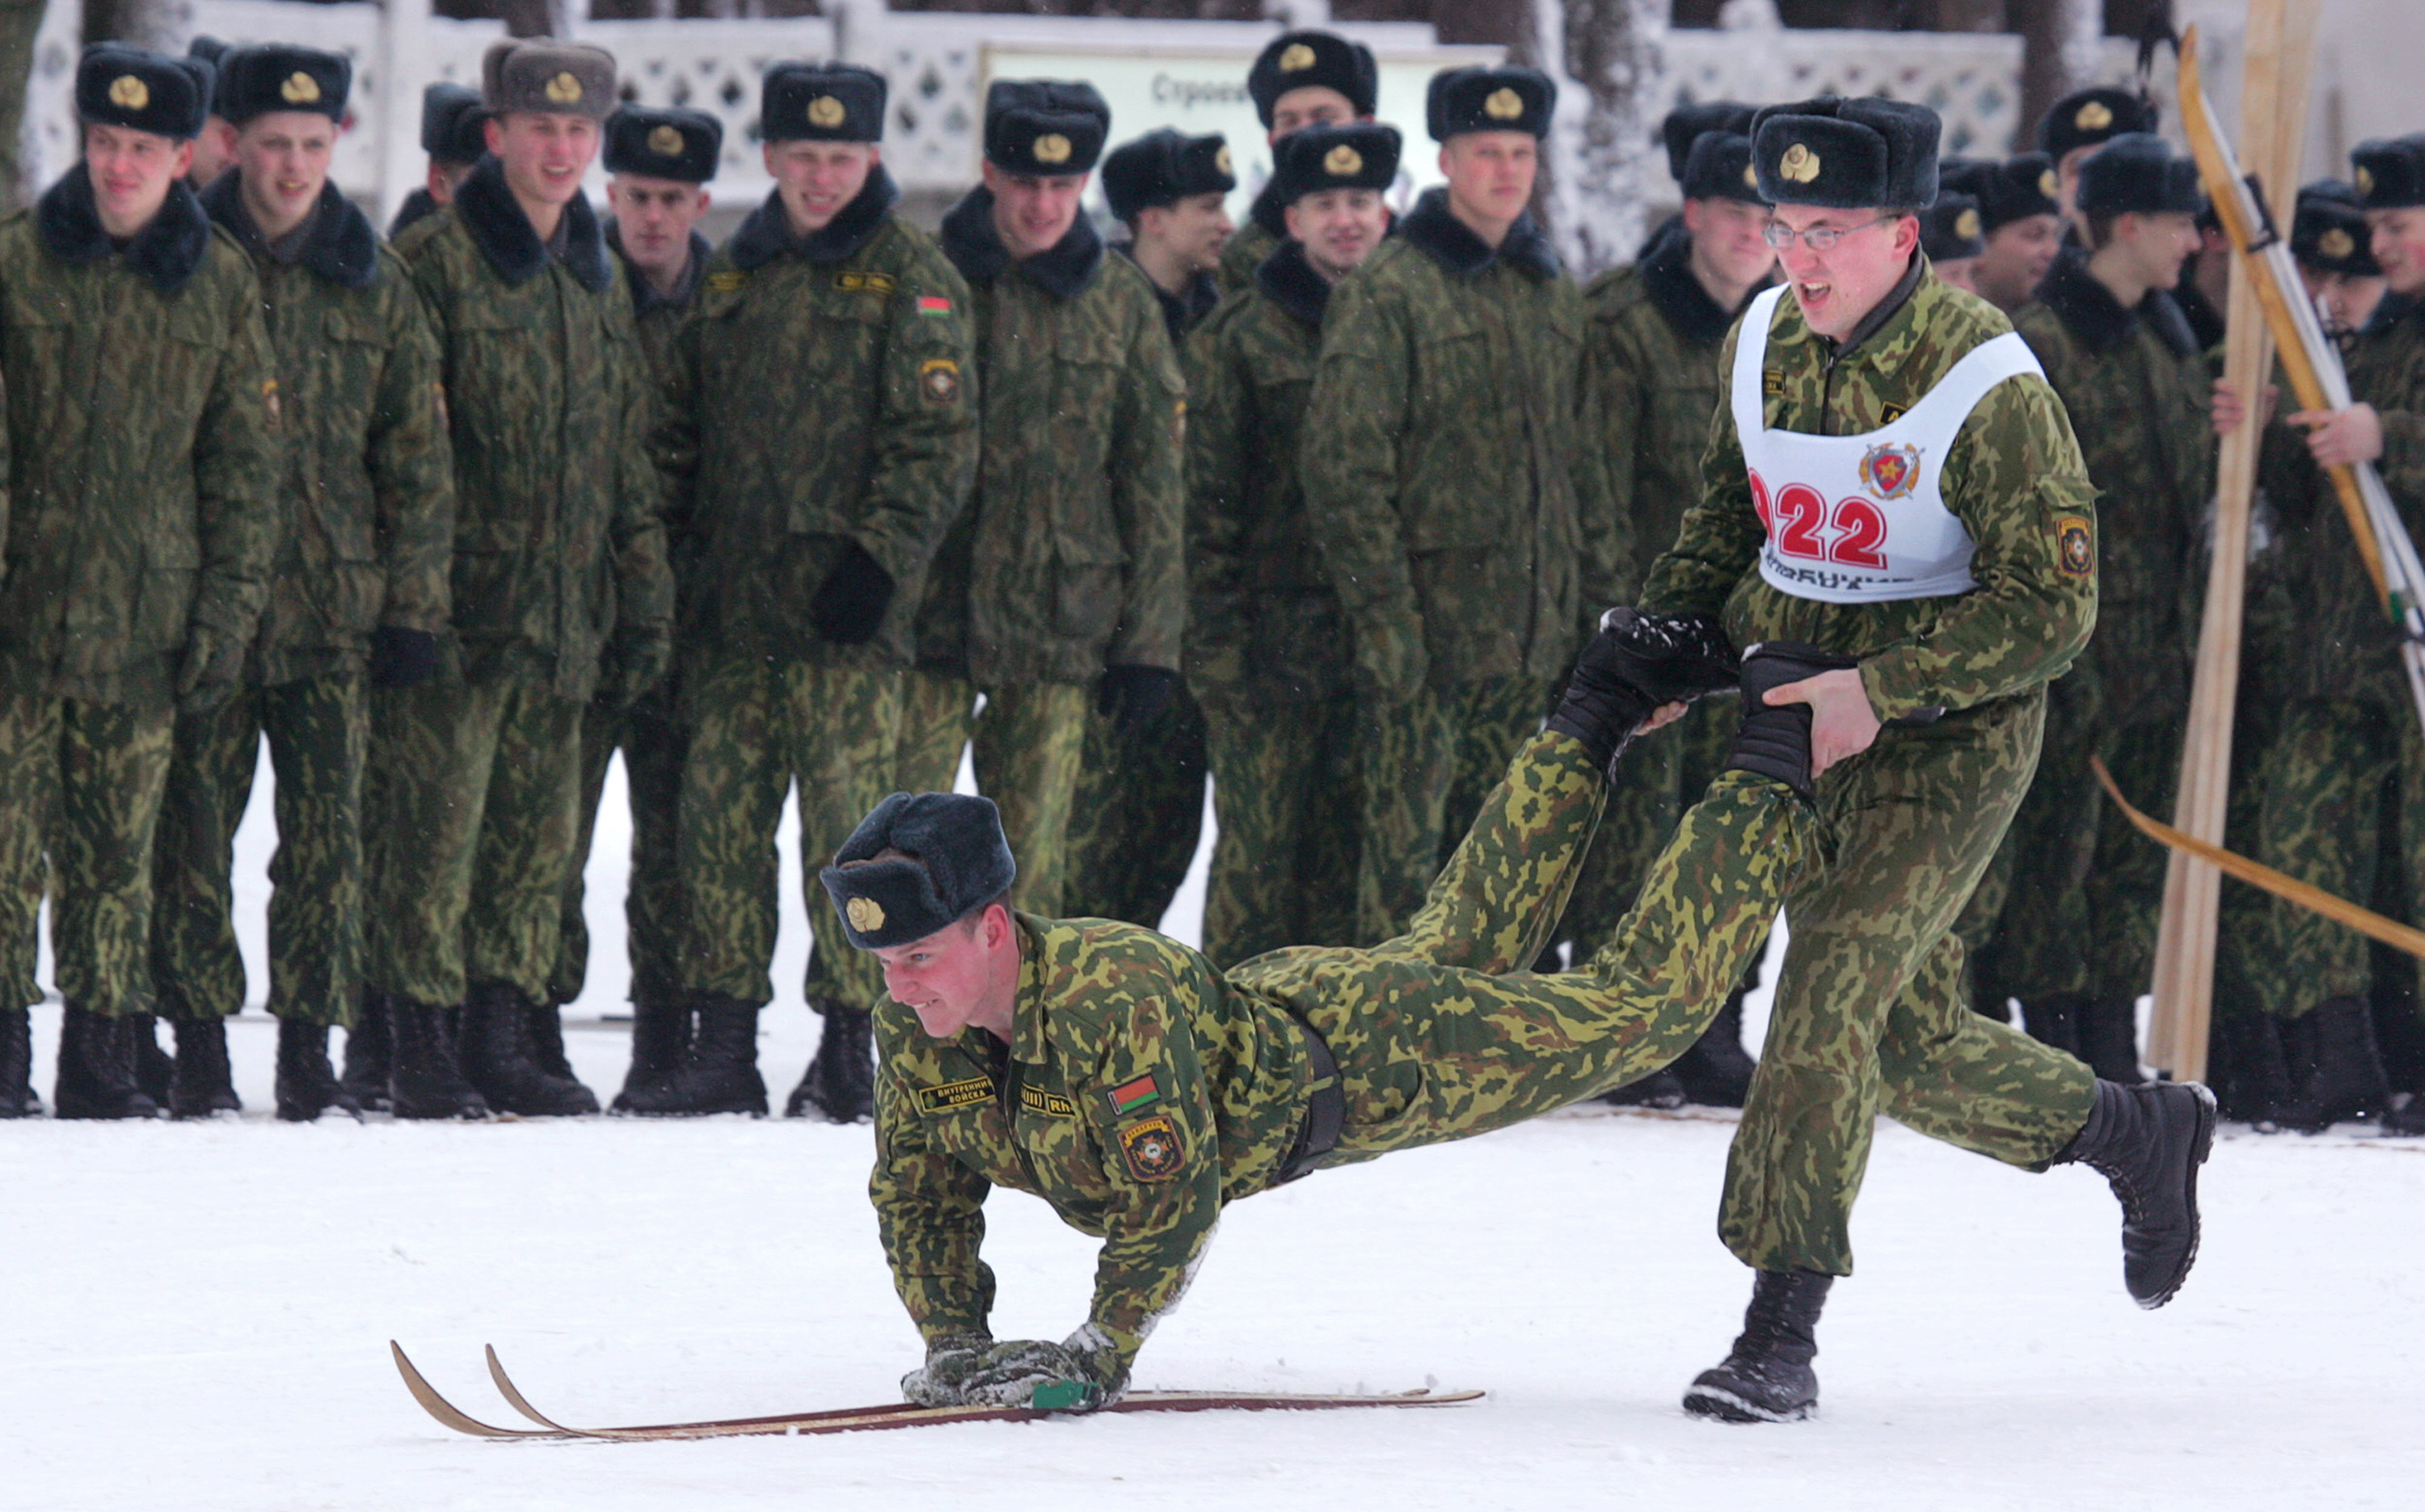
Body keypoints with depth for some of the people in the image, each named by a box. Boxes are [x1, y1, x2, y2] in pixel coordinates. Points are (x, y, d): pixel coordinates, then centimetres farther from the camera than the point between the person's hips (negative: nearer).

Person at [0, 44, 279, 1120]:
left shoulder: (219, 282, 6)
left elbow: (246, 458, 9)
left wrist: (227, 610, 3)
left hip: (146, 620, 2)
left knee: (118, 854, 5)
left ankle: (99, 1065, 11)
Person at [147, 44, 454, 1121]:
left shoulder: (373, 284, 10)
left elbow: (416, 457, 11)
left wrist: (413, 607, 5)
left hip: (334, 604, 1)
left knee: (327, 830, -2)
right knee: (195, 824, 0)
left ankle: (309, 1057, 3)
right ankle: (200, 1056, 8)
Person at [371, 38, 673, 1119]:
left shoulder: (597, 281, 17)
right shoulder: (436, 263, -4)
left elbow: (627, 461, 22)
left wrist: (644, 603, 17)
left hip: (564, 612, 6)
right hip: (459, 606, -6)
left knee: (538, 829, 8)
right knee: (435, 825, -7)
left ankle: (501, 1041, 15)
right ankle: (420, 1052, -3)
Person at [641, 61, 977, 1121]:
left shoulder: (910, 278, -1)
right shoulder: (733, 277, 16)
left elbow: (936, 439, -7)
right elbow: (683, 430, 21)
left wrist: (878, 557, -16)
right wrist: (670, 556, 11)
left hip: (844, 610, -5)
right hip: (732, 610, 5)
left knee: (848, 824, -5)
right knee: (721, 822, 4)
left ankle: (847, 1052, 0)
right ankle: (722, 1050, 8)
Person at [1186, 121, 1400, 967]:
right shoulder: (1242, 334, 2)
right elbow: (1210, 497, -1)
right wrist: (1216, 637, -9)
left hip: (1379, 634, 3)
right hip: (1275, 633, -3)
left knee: (1349, 845, 5)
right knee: (1258, 843, -5)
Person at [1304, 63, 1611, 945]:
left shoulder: (1552, 294, 14)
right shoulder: (1388, 292, -8)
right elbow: (1345, 466, -11)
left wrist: (1601, 584, 15)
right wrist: (1383, 612, -16)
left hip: (1531, 629, 6)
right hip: (1428, 617, -6)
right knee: (1405, 841, -6)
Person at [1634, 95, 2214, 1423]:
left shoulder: (1989, 387, -19)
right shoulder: (1760, 342, 2)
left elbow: (2053, 606, -18)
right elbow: (1730, 515, 20)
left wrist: (1881, 690, -26)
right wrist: (1662, 640, 3)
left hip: (1947, 731, -7)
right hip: (1796, 716, 7)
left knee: (1829, 1000, -20)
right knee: (1911, 1049, 10)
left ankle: (1781, 1332, -17)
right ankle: (2144, 1131, 35)